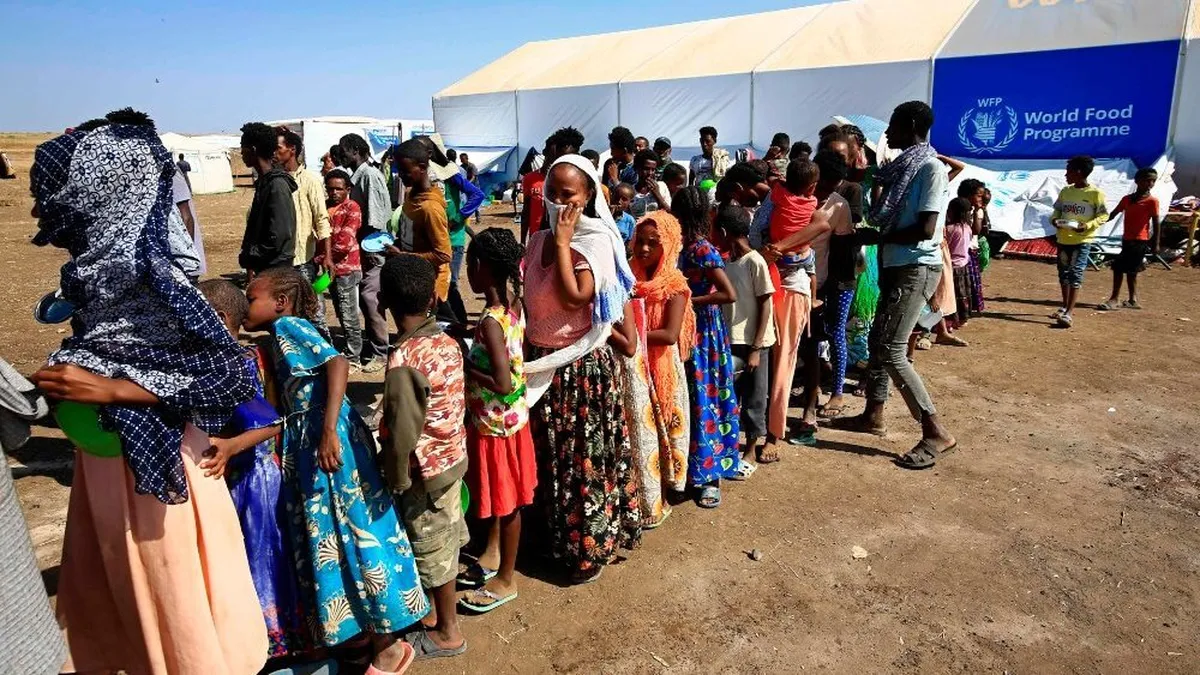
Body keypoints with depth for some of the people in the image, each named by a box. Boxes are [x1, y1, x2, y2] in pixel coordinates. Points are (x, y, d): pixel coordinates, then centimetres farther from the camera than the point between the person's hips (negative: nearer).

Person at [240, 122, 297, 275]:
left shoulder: (277, 185, -18)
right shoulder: (264, 181, 11)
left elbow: (278, 236, -22)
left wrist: (248, 258, -13)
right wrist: (248, 256, 8)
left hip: (275, 269, -9)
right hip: (263, 267, 9)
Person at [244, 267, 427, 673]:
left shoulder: (289, 325, -9)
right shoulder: (279, 340, 19)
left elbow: (337, 363, -26)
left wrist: (328, 430, -33)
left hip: (328, 438, -10)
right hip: (306, 442, 10)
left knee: (351, 534, -2)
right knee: (328, 538, 16)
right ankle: (361, 629, 32)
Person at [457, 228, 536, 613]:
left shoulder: (490, 321, -27)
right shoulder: (514, 305, -2)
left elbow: (502, 384, -31)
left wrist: (465, 365, -19)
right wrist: (471, 339, 7)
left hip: (495, 421, -8)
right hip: (511, 415, 8)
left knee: (505, 500, 8)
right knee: (496, 492, 24)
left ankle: (505, 580, 26)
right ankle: (493, 554, 44)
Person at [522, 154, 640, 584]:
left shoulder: (595, 242, -12)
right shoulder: (539, 241, 7)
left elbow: (575, 298, -26)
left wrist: (563, 242, -21)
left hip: (581, 368, -7)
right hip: (541, 364, 7)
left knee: (585, 458, 5)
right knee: (548, 456, 18)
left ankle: (591, 547, 22)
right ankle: (558, 535, 37)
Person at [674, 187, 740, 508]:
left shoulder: (702, 249, -18)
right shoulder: (689, 246, 6)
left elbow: (730, 294, -25)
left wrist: (688, 301, -21)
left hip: (703, 333, -8)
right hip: (690, 332, 8)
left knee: (703, 400, -1)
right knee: (691, 399, 16)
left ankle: (710, 475, 10)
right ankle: (696, 466, 30)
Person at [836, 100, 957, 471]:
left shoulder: (931, 167, -13)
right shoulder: (905, 166, 14)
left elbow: (926, 230, -22)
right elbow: (879, 214, 17)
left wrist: (875, 238, -14)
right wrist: (877, 182, 13)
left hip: (917, 269, -10)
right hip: (896, 266, 10)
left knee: (892, 350, -13)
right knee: (878, 340, 16)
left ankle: (936, 432, -7)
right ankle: (873, 415, 29)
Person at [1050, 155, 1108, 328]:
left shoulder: (1095, 193, -8)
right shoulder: (1065, 191, 7)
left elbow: (1104, 216, -5)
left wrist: (1087, 226, -21)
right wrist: (1054, 219, -7)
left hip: (1082, 241, -6)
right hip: (1063, 239, 6)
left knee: (1075, 274, -10)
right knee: (1063, 273, 14)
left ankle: (1069, 313, -14)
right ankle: (1064, 307, 29)